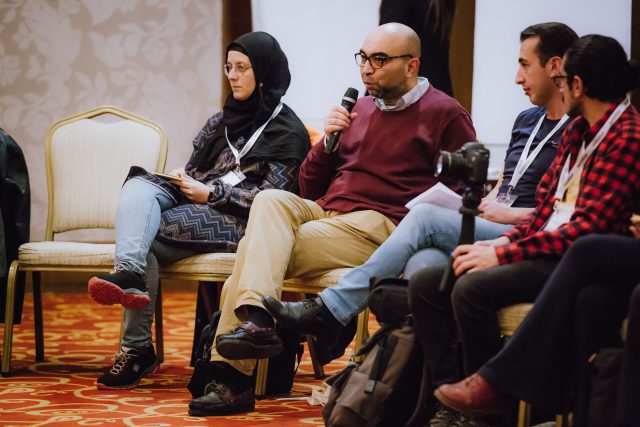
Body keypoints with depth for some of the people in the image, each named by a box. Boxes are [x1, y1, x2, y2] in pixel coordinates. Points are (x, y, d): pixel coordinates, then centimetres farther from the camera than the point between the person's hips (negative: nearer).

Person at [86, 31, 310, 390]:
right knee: (139, 186, -27)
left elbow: (272, 197, -7)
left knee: (147, 233, -29)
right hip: (193, 202, 6)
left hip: (238, 223, -6)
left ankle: (138, 350, -33)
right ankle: (129, 273, -51)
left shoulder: (287, 132, 2)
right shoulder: (221, 120, 24)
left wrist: (210, 194, -13)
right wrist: (181, 180, 0)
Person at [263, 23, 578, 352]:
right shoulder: (526, 121, 26)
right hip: (489, 231, 7)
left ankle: (329, 309, -19)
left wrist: (510, 214, -11)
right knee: (424, 261, -27)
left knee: (425, 217, -23)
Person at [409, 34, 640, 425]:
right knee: (425, 283, -3)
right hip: (545, 249, 10)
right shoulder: (579, 130, 17)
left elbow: (589, 228, -19)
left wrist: (503, 254, -19)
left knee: (472, 289, -31)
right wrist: (503, 241, -1)